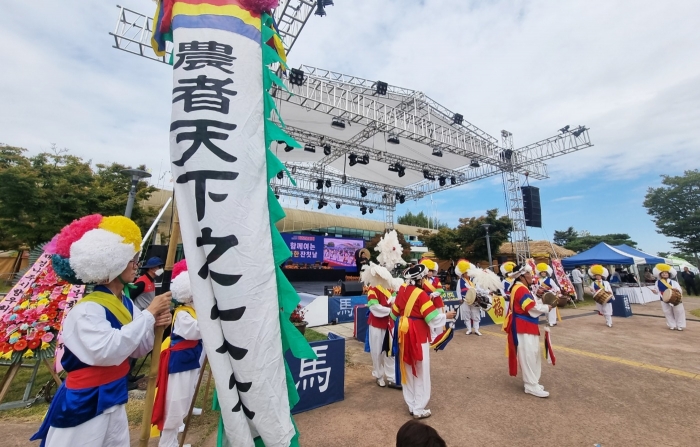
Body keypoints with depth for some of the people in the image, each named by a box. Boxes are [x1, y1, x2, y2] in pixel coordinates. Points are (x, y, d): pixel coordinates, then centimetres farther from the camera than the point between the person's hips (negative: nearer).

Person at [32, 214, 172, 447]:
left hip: (114, 400, 8)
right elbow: (106, 351, -37)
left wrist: (153, 324, -14)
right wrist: (148, 314, -31)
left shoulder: (125, 303, -1)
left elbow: (137, 350, 5)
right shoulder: (88, 309, -24)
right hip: (83, 405, -7)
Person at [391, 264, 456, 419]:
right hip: (418, 335, -6)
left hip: (404, 333, 7)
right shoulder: (420, 294, -18)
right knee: (420, 372, 9)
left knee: (408, 370, 17)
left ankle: (411, 405, 32)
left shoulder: (402, 291, 1)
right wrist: (446, 316, -1)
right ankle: (419, 409, 21)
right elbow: (433, 318, -17)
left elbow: (394, 314, 8)